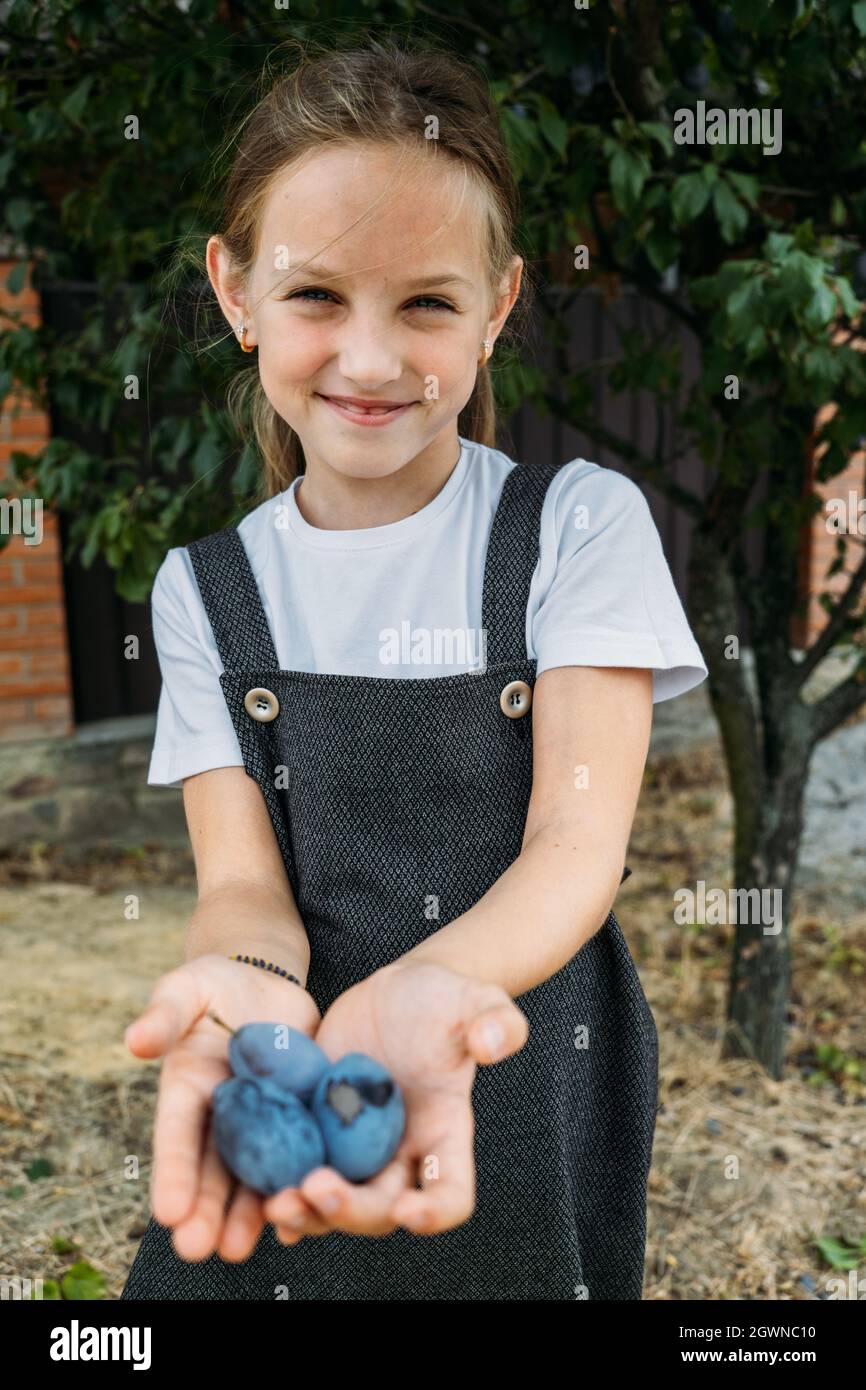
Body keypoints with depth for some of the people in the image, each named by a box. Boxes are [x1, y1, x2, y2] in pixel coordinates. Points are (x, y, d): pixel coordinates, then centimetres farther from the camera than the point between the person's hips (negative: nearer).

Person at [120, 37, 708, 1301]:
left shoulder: (582, 522, -8)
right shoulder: (209, 588, -1)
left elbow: (577, 844, -15)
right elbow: (241, 875, -8)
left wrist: (422, 987, -35)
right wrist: (246, 977, -31)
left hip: (527, 1106, -1)